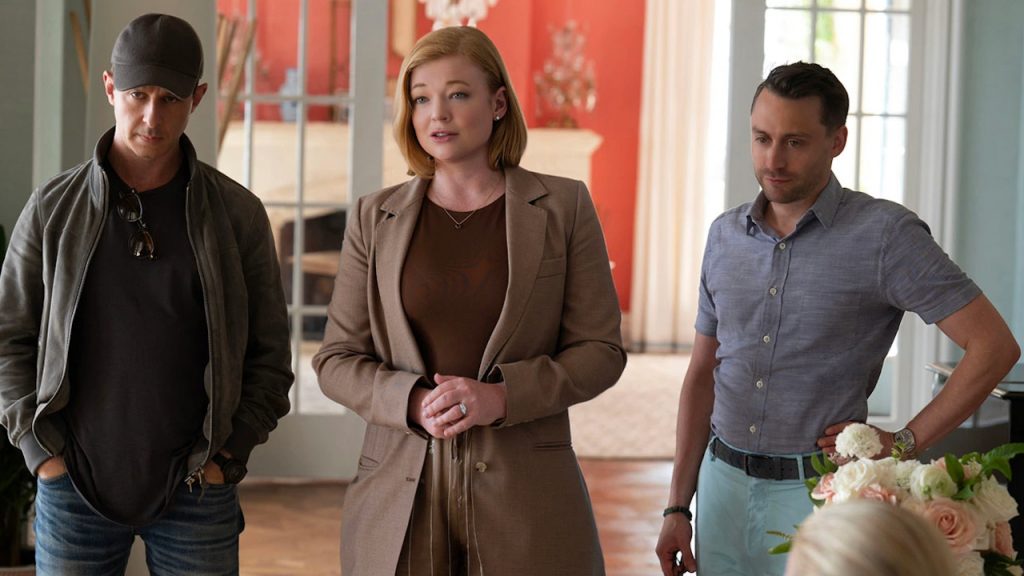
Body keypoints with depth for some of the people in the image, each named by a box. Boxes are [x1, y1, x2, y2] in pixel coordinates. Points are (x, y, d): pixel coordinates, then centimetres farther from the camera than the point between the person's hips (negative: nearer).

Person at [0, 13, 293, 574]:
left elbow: (270, 354, 5)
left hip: (196, 489, 0)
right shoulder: (53, 207, 2)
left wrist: (227, 456, -3)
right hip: (73, 486, 0)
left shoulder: (238, 213, 1)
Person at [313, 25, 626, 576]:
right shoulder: (375, 218, 5)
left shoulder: (563, 207, 1)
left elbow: (600, 350, -1)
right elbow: (337, 359, 5)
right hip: (401, 490, 1)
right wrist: (413, 402, -14)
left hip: (526, 498, -1)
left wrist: (502, 395, -16)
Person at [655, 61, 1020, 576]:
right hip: (724, 486, 5)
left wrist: (906, 442, -10)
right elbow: (703, 375, 12)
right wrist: (677, 506, 8)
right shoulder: (725, 234, 7)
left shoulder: (884, 234, -10)